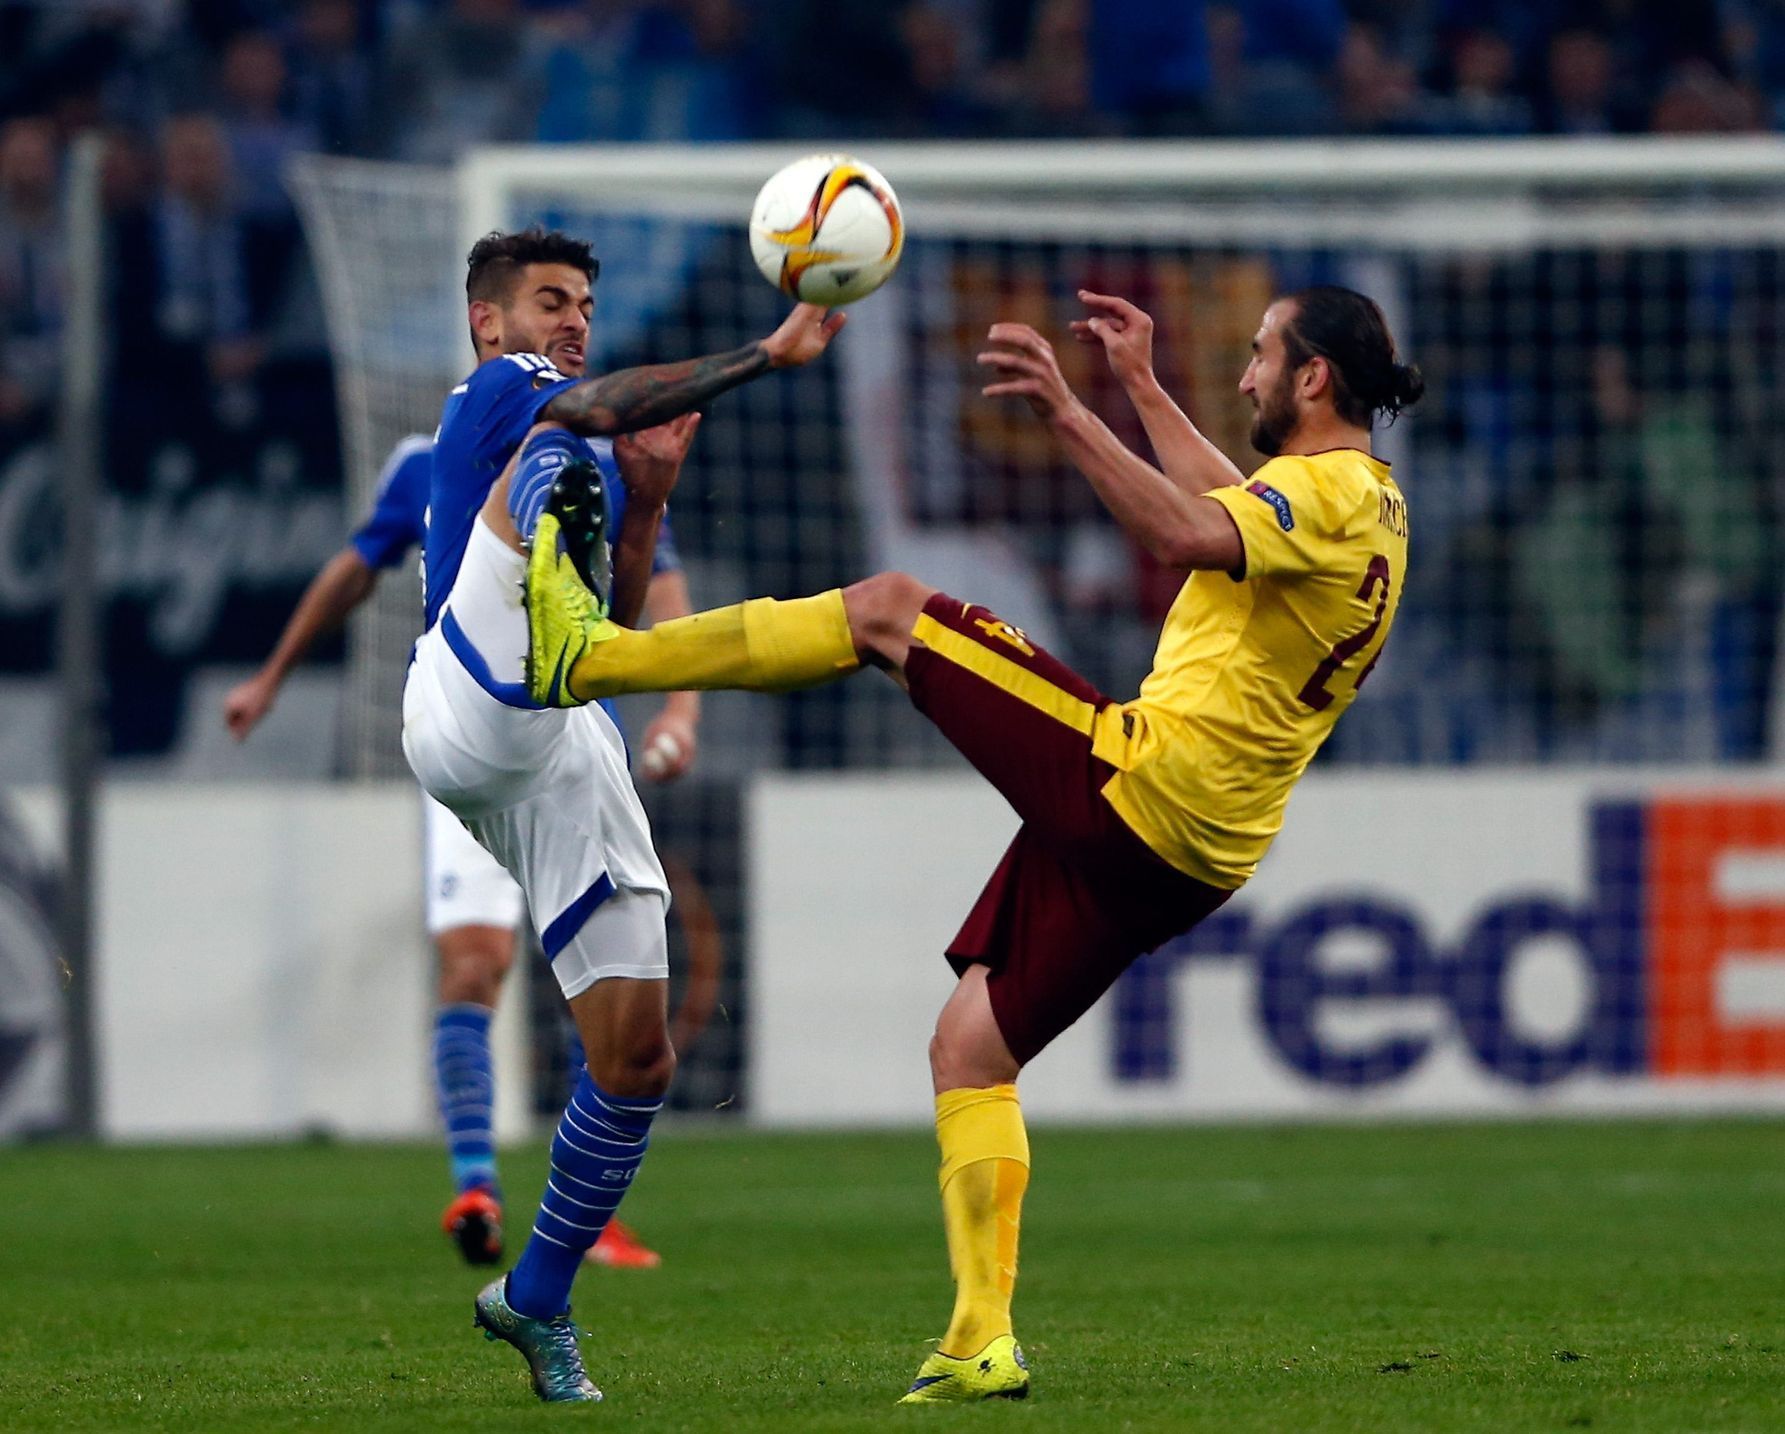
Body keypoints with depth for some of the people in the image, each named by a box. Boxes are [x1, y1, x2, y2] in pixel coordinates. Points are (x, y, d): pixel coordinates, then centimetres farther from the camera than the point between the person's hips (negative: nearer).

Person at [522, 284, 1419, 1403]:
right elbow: (1233, 513, 40)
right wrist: (1142, 386, 41)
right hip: (1178, 858, 10)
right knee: (972, 1050, 13)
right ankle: (983, 1344, 6)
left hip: (1130, 779, -10)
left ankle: (592, 656, 3)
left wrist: (1069, 412, -34)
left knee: (886, 607, -1)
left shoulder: (1331, 490, -12)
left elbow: (1188, 536, -32)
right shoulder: (1374, 503, 19)